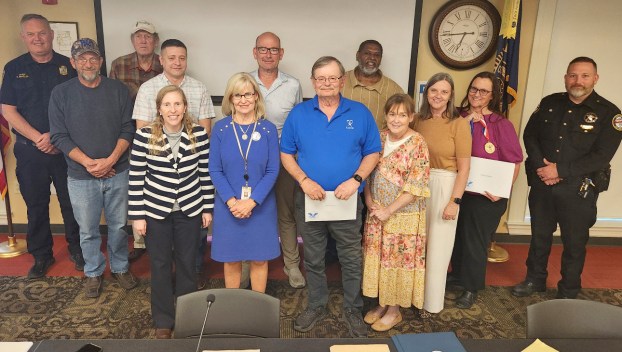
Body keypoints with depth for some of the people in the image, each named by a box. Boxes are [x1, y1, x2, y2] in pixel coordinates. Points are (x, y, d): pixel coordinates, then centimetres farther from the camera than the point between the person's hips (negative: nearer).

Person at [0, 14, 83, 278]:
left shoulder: (68, 66, 2)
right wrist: (38, 138, -12)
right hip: (30, 150, 1)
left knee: (71, 202, 7)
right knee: (36, 205, 10)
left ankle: (76, 249, 24)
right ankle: (41, 255, 24)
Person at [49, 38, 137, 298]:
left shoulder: (119, 90, 0)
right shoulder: (61, 93, -2)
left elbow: (128, 129, -3)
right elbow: (58, 136, -4)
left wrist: (111, 160, -15)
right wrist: (88, 162, -16)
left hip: (118, 173, 1)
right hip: (81, 177, 0)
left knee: (119, 226, 12)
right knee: (88, 230, 11)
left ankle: (120, 268, 33)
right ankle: (93, 273, 32)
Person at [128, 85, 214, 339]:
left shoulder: (199, 135, -6)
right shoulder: (144, 136, -10)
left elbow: (205, 173, 1)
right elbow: (136, 178, -6)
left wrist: (207, 208, 3)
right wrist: (137, 216, -5)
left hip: (190, 211, 1)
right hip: (156, 211, -1)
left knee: (187, 263, 13)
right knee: (160, 265, 11)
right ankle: (163, 321, 30)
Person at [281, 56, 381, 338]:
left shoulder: (360, 113, -1)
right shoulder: (298, 114, 0)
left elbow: (373, 153, 1)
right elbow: (286, 154, 2)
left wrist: (355, 180, -15)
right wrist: (304, 180, -13)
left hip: (348, 200, -1)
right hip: (309, 199, 1)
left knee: (351, 260, 10)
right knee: (313, 259, 15)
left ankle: (352, 309, 30)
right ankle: (316, 306, 34)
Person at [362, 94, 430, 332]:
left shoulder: (418, 144, -12)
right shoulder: (379, 139, 2)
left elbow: (415, 187, -15)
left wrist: (389, 210, -15)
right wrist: (370, 203, -6)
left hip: (404, 216, -5)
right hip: (376, 214, 5)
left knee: (399, 261, 7)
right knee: (378, 258, 13)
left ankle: (394, 310, 25)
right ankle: (382, 304, 32)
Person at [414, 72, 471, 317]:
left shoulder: (459, 123, -9)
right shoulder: (418, 120, 4)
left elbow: (464, 168, -9)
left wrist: (455, 201, -13)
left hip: (444, 186, -4)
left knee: (438, 247, 6)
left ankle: (431, 301, 22)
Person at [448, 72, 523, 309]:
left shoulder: (501, 124, -10)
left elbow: (515, 162, -8)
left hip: (486, 196, -4)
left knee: (476, 240, 7)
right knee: (458, 235, 18)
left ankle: (471, 288, 24)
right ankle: (457, 273, 39)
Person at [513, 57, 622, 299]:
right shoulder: (549, 103, 4)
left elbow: (601, 156, -15)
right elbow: (530, 135, 4)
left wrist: (560, 170, -20)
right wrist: (540, 166, -12)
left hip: (579, 189, -3)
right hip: (541, 183, 3)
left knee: (574, 242, 8)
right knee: (539, 235, 17)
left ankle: (568, 293, 26)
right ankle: (535, 280, 36)